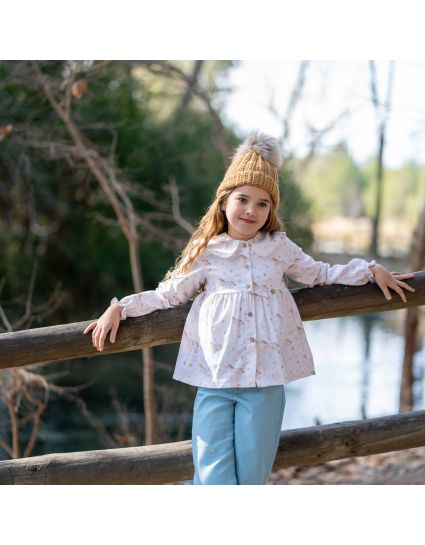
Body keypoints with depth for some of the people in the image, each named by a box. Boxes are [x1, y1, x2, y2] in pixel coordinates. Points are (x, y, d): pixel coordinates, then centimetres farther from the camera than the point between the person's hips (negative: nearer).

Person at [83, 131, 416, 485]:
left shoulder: (280, 248, 10)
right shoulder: (206, 253, 6)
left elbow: (320, 274, 24)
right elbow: (167, 294, 11)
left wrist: (372, 270, 20)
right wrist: (119, 309, 3)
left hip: (264, 381, 1)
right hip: (215, 380, -1)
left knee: (251, 479, 4)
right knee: (214, 479, -11)